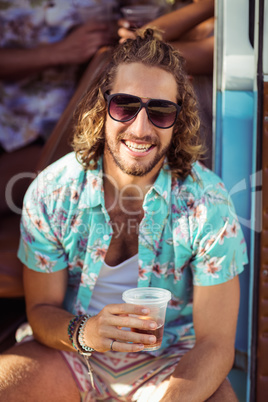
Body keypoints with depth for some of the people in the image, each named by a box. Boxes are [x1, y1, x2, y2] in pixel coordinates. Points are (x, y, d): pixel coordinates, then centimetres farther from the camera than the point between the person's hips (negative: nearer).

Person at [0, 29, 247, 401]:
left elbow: (214, 343, -16)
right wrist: (82, 333, -30)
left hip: (171, 358, -1)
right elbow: (41, 310, -6)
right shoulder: (52, 192, -13)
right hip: (71, 348, 2)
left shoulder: (207, 203, -18)